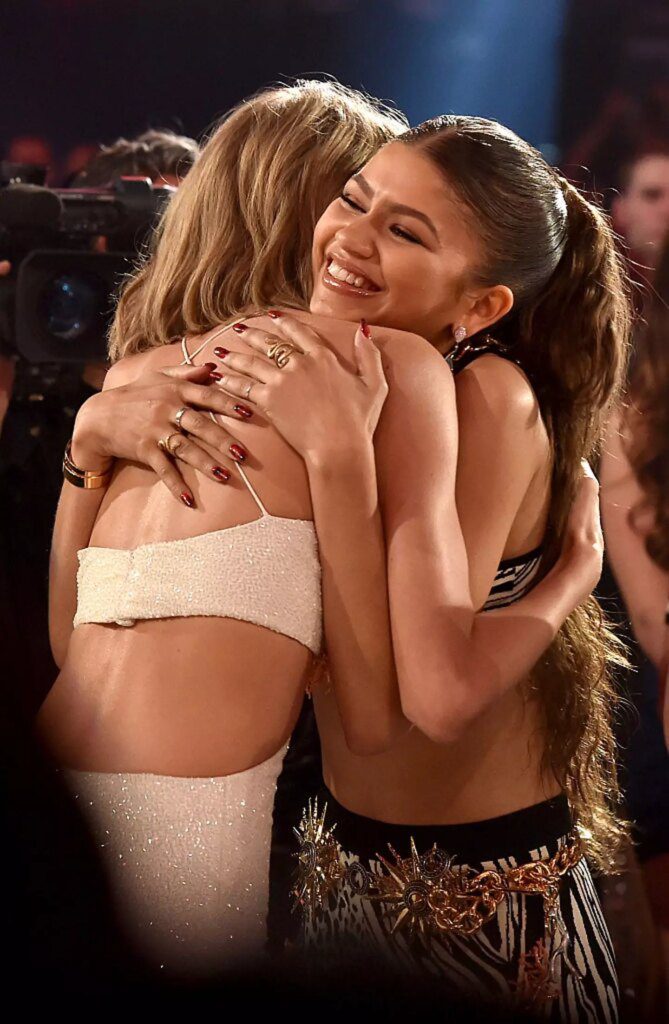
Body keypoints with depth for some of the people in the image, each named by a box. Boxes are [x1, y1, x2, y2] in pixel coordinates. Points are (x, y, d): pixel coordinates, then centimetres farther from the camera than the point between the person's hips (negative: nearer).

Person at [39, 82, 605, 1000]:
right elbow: (386, 715, -5)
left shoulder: (128, 380, 15)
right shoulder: (394, 363, 0)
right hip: (178, 832, -6)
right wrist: (576, 571, 9)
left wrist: (92, 432, 21)